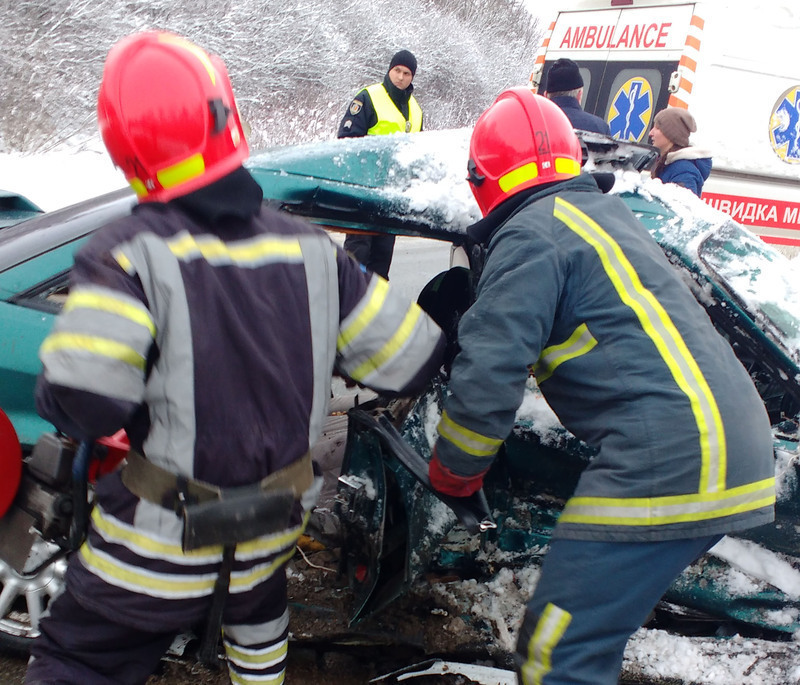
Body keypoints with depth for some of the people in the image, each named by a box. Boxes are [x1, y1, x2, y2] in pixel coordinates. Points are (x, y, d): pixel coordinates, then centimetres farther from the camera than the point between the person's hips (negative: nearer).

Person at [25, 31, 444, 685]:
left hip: (159, 547, -4)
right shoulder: (312, 248, -7)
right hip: (272, 531, 4)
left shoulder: (132, 253, -20)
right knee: (256, 613, 36)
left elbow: (78, 399, -29)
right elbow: (410, 359, -5)